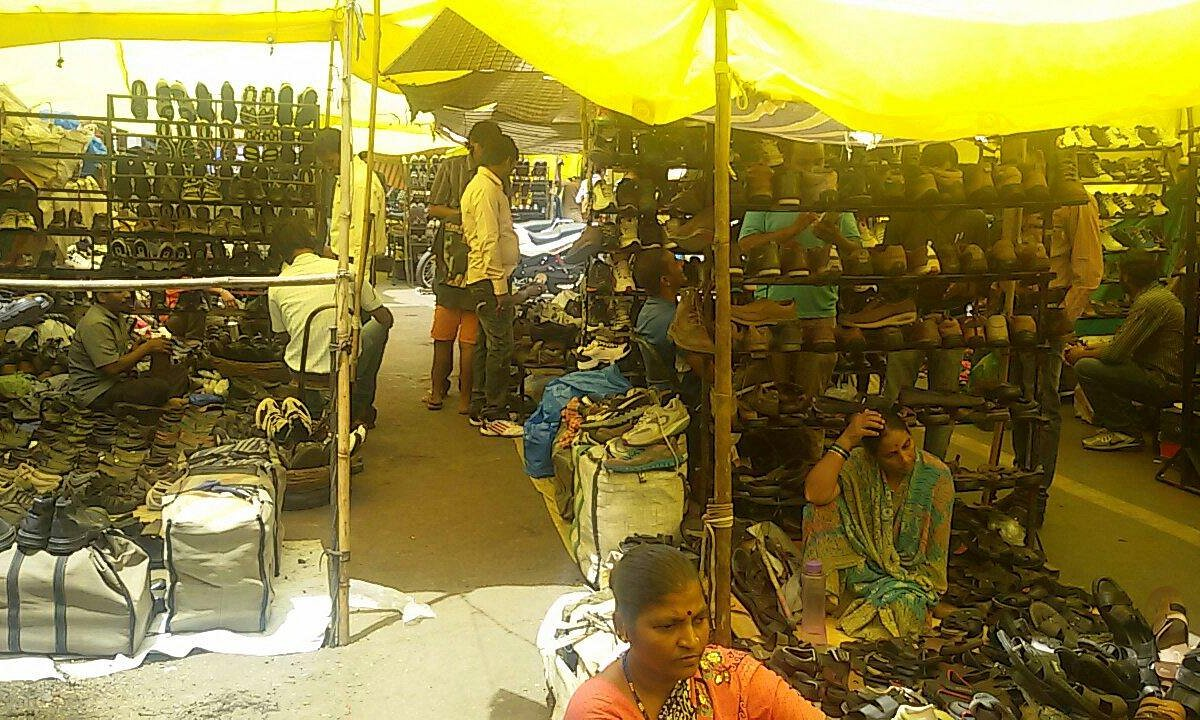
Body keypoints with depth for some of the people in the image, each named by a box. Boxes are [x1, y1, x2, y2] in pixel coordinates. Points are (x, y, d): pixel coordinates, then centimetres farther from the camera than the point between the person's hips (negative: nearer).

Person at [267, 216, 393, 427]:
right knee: (378, 327, 26)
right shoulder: (345, 270, -7)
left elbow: (284, 336, 11)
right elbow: (386, 319, 1)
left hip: (301, 375, 2)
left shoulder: (276, 287, -3)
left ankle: (314, 413, 37)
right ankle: (360, 410, 32)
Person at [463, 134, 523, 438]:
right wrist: (500, 286, -20)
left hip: (483, 278, 11)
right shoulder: (487, 188, -13)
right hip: (490, 278, -11)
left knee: (486, 344, 14)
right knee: (500, 346, -9)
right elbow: (490, 241, -20)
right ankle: (494, 417, -6)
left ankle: (480, 410, 20)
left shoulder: (479, 185, 19)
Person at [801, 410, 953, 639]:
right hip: (864, 564, 2)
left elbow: (936, 551, -6)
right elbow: (814, 494, -32)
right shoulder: (858, 464, -13)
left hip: (913, 572, -2)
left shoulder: (937, 476, -13)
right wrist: (846, 440, -33)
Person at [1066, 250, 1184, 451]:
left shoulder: (1150, 302, -19)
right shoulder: (1157, 293, 14)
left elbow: (1116, 353, -20)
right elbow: (1124, 344, 20)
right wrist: (1089, 349, 13)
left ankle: (1126, 433, -7)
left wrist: (1083, 355, -2)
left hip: (1164, 382, -11)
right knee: (1091, 360, 18)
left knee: (1085, 368, -17)